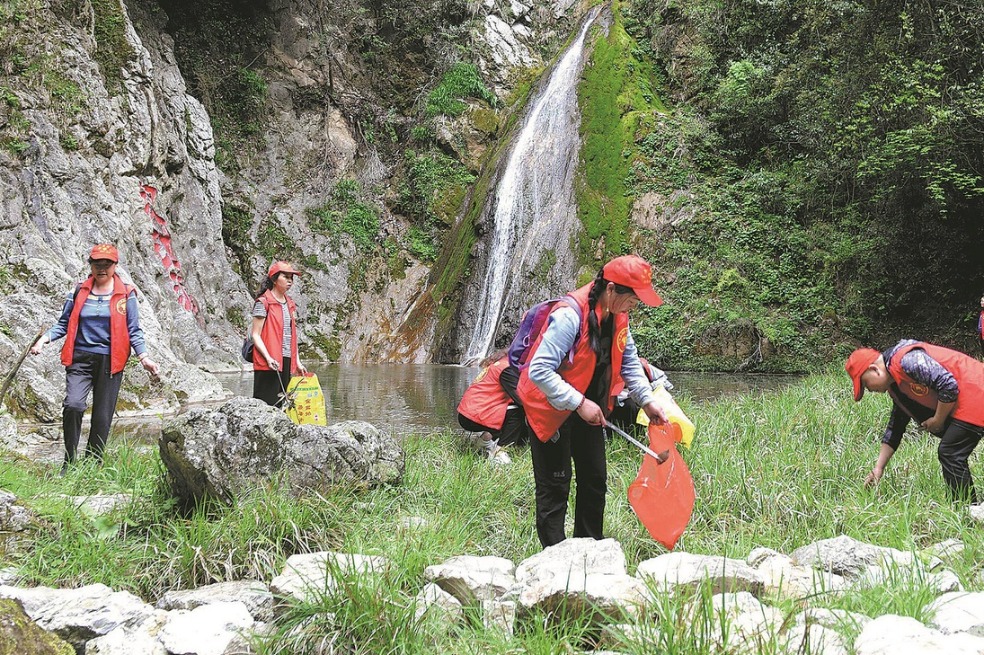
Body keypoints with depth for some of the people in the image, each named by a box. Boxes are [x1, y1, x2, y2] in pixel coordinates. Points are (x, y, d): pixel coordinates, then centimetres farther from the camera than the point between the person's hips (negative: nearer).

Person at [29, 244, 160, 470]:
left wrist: (144, 358, -5)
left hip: (110, 362, 0)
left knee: (102, 417, 4)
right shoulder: (79, 291, 8)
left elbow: (134, 331, 6)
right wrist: (45, 338, -4)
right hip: (81, 358, 0)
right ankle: (69, 462, -6)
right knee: (73, 405, -19)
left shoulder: (126, 294, 4)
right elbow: (64, 324, 12)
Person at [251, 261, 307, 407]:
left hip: (286, 362, 7)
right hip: (268, 363, -7)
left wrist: (297, 362, 15)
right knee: (265, 405, -10)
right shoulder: (263, 302, -4)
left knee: (278, 405, 7)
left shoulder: (291, 304, 18)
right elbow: (255, 334, -8)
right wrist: (268, 358, -19)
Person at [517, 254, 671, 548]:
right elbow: (539, 371, -32)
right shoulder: (570, 315, -30)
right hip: (553, 410, -8)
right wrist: (579, 403, -32)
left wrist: (647, 400, -1)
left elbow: (629, 362, 11)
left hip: (590, 408, 8)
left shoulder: (617, 316, -4)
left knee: (595, 481, 14)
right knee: (555, 488, -2)